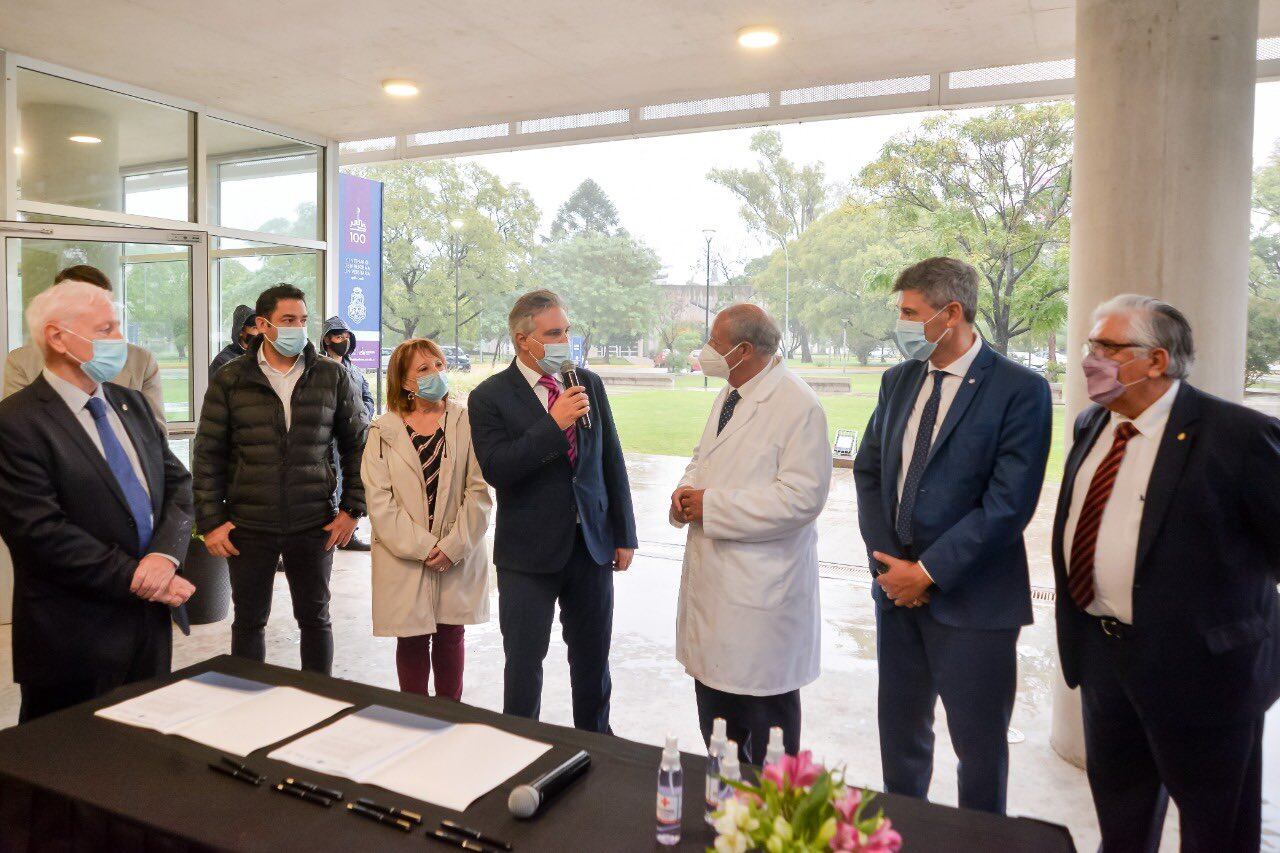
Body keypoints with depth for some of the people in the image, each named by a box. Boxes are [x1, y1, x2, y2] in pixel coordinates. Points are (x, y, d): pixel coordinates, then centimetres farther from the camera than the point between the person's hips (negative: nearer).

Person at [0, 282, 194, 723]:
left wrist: (164, 555, -12)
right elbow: (41, 531, -18)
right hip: (74, 637, -6)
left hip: (151, 618, 6)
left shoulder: (132, 404, 9)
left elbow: (178, 484, 6)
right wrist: (135, 579, -17)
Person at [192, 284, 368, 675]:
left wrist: (352, 509, 0)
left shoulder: (333, 376, 0)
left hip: (314, 524, 0)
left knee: (315, 617, 12)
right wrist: (210, 522, -2)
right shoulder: (230, 379, -1)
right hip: (248, 525, 0)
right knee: (249, 620, 12)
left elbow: (358, 444, 6)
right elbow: (207, 455, 2)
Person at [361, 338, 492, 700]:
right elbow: (379, 499, -5)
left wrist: (454, 545, -12)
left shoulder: (465, 422, -2)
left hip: (458, 556, 0)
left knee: (450, 636, 12)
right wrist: (421, 547, -13)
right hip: (404, 558, 0)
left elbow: (479, 490, -5)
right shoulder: (384, 431, 0)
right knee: (412, 640, 9)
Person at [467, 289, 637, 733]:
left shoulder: (589, 384, 5)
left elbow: (612, 461, 8)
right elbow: (495, 469, -18)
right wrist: (553, 424, -23)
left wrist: (624, 535, 7)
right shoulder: (489, 396, -6)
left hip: (592, 543, 4)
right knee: (524, 661, 8)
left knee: (592, 656, 15)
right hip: (529, 550, -3)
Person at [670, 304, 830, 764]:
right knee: (712, 696, 21)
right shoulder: (729, 396, 12)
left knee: (763, 707, 5)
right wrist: (687, 489, 0)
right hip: (712, 577, 9)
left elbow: (802, 496, -24)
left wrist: (711, 506, -21)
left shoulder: (798, 406, -18)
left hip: (761, 587, -9)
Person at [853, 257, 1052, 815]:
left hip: (971, 599, -5)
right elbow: (868, 471, 8)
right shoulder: (898, 380, 7)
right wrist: (886, 561, -4)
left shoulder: (1020, 391, -12)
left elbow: (1008, 504, -18)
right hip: (897, 587, 6)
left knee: (979, 745, 10)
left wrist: (928, 571, -15)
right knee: (899, 733, 18)